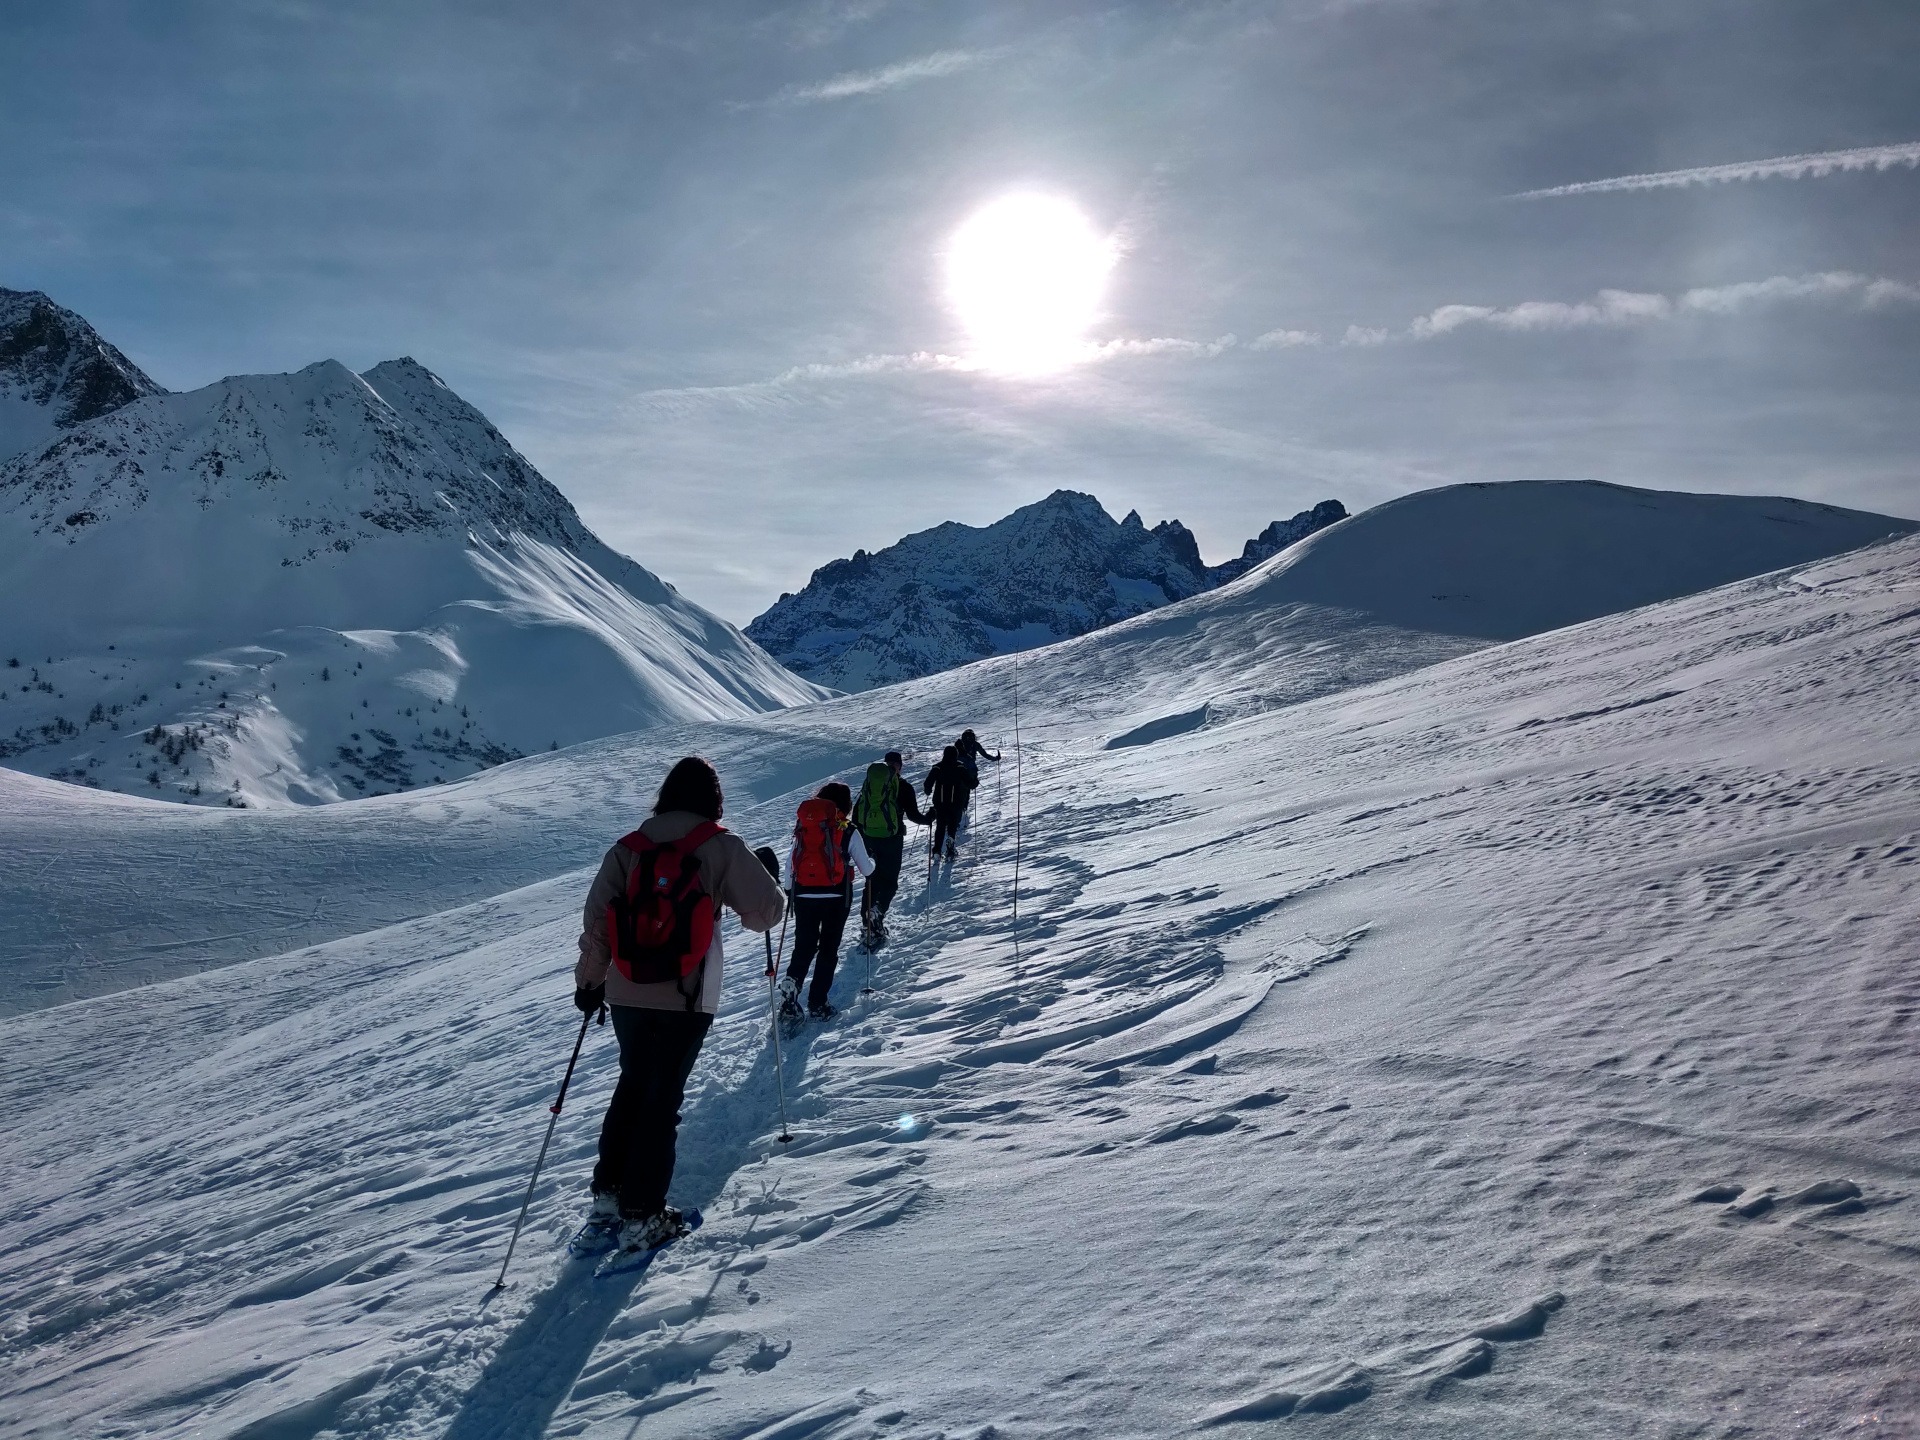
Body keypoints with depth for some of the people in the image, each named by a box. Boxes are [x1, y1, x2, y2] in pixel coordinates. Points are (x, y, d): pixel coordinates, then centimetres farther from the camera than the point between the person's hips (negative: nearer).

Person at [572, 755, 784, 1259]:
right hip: (685, 996, -4)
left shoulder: (628, 848, 4)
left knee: (632, 1085, 20)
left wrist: (588, 980, 15)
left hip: (627, 993, 4)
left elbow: (597, 920, 4)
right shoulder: (722, 848, -6)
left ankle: (607, 1196, 22)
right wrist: (767, 872, 16)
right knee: (662, 1099, 4)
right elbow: (765, 912, -3)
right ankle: (641, 1215, 6)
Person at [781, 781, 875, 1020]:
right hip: (836, 898, -2)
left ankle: (792, 983, -13)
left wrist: (789, 890, 28)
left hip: (804, 896, 2)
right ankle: (817, 1003, 6)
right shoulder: (848, 832, -4)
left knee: (803, 947, 14)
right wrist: (872, 861, 25)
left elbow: (789, 867, 8)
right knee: (828, 950, 10)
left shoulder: (803, 827, 4)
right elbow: (867, 869, 2)